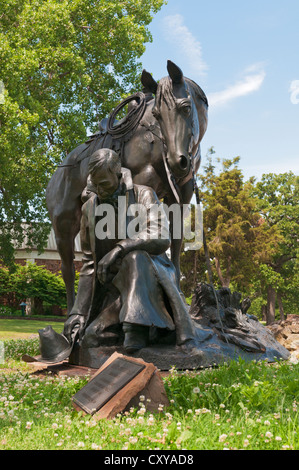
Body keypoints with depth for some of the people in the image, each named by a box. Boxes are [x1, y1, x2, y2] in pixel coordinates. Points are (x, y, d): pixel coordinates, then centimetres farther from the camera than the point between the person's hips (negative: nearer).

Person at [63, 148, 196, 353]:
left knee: (135, 258, -37)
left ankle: (136, 328, -31)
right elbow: (89, 263, 6)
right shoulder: (90, 208, 6)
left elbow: (162, 239, -21)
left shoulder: (143, 195, -5)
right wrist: (78, 310, -2)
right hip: (117, 286, 4)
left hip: (152, 277, -4)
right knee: (90, 338, -18)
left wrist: (120, 248, -33)